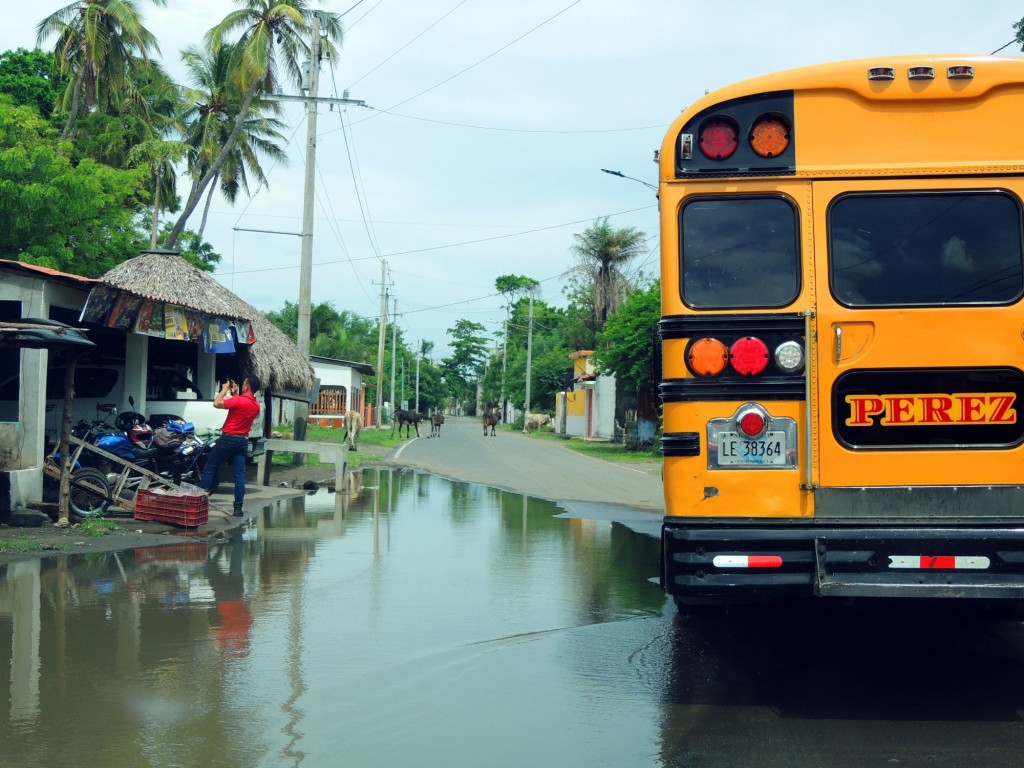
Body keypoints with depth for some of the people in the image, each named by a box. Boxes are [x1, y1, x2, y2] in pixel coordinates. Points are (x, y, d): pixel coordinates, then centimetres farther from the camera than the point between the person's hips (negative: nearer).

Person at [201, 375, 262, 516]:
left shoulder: (239, 401, -18)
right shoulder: (256, 405, 6)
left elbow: (217, 403, -16)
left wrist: (224, 389, -4)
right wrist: (234, 394, 17)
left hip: (228, 439, -6)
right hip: (243, 440, 6)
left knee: (210, 468, 7)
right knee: (239, 473, 2)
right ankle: (238, 508, -3)